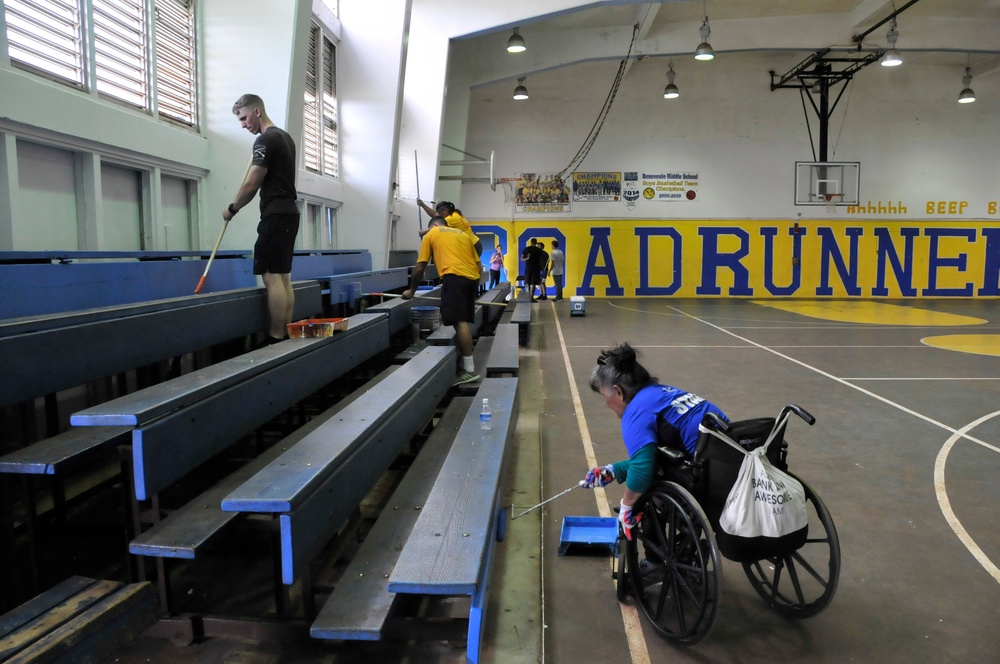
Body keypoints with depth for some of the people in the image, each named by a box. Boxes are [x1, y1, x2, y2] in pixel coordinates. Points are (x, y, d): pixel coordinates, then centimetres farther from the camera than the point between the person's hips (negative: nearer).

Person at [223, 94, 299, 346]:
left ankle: (275, 339, -13)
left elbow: (251, 185, -11)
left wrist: (231, 208, 3)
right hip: (289, 211, 10)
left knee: (272, 277, -12)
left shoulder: (265, 139, -11)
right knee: (284, 277, 8)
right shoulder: (286, 138, 20)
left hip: (275, 214, -10)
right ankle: (285, 335, 9)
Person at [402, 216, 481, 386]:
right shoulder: (464, 234, 30)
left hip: (454, 276, -6)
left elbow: (419, 268, 17)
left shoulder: (431, 234, 18)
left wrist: (411, 290, 29)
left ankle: (470, 370, -14)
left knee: (460, 322, -10)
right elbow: (477, 263, 24)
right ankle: (465, 363, 18)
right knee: (463, 321, 13)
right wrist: (475, 288, 34)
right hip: (472, 277, 7)